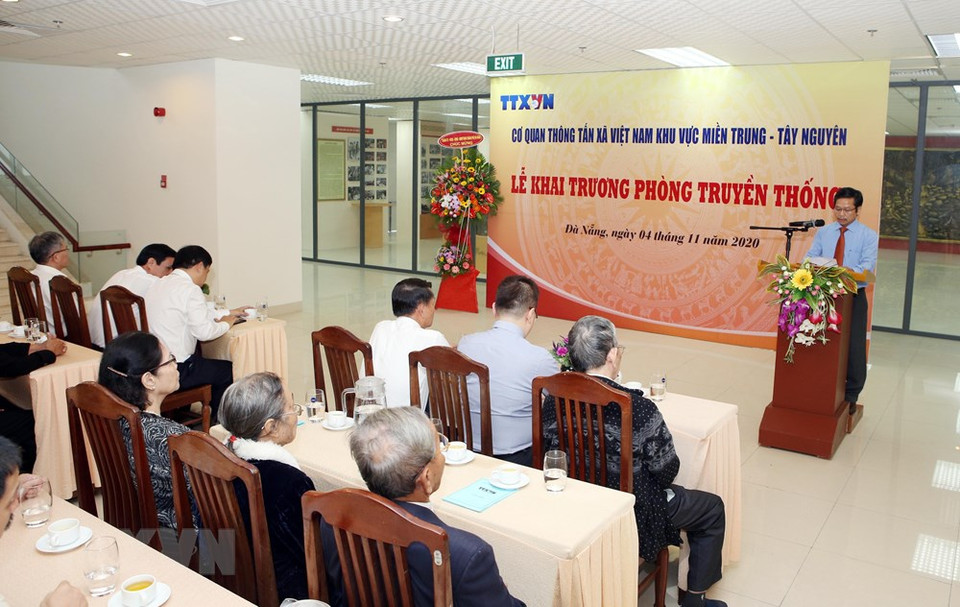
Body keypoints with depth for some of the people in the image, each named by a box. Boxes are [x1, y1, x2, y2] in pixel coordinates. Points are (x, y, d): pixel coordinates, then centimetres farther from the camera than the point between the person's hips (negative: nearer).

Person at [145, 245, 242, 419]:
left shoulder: (158, 284, 12)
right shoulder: (190, 289, -16)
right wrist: (225, 324, -2)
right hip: (176, 371, -9)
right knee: (228, 370, 8)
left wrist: (228, 313, 25)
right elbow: (204, 331, -21)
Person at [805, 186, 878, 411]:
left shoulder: (868, 236, -2)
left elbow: (868, 265, -15)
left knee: (854, 347, 1)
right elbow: (810, 256, 3)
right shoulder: (823, 232, 9)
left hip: (853, 297, -3)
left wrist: (849, 271, -34)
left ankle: (850, 396, 17)